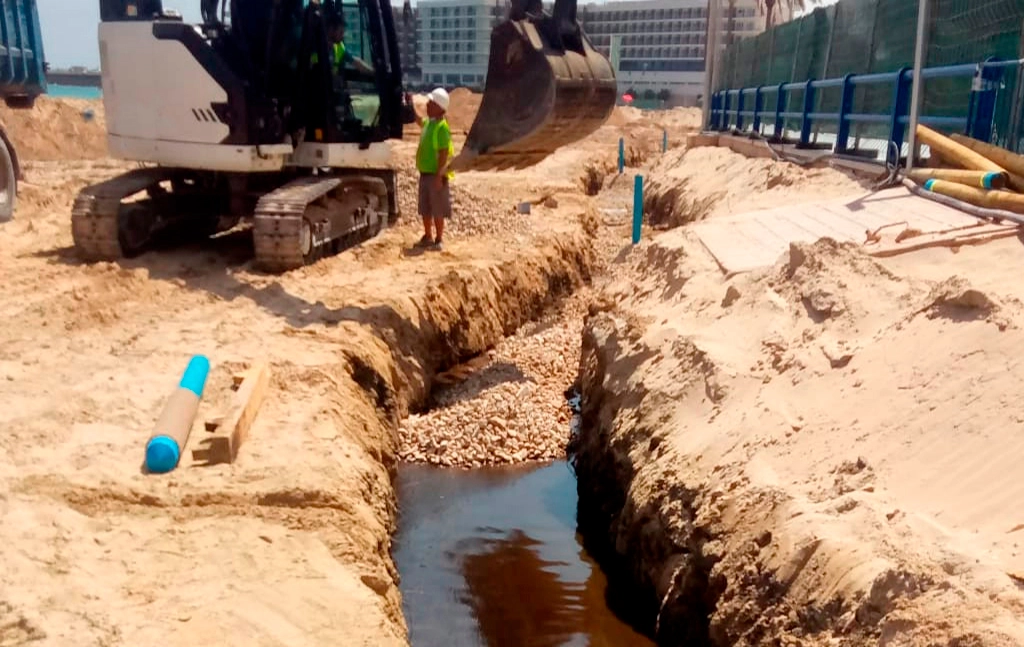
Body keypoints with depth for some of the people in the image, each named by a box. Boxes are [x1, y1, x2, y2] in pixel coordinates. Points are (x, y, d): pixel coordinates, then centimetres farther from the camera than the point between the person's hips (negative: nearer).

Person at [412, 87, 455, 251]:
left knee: (437, 210, 0)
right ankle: (428, 237, 25)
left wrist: (439, 175, -23)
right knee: (425, 209, 14)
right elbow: (419, 120, 36)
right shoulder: (428, 123, 10)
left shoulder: (442, 127, -16)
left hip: (436, 175, -9)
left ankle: (439, 240, 8)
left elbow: (444, 154, -20)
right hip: (425, 173, 9)